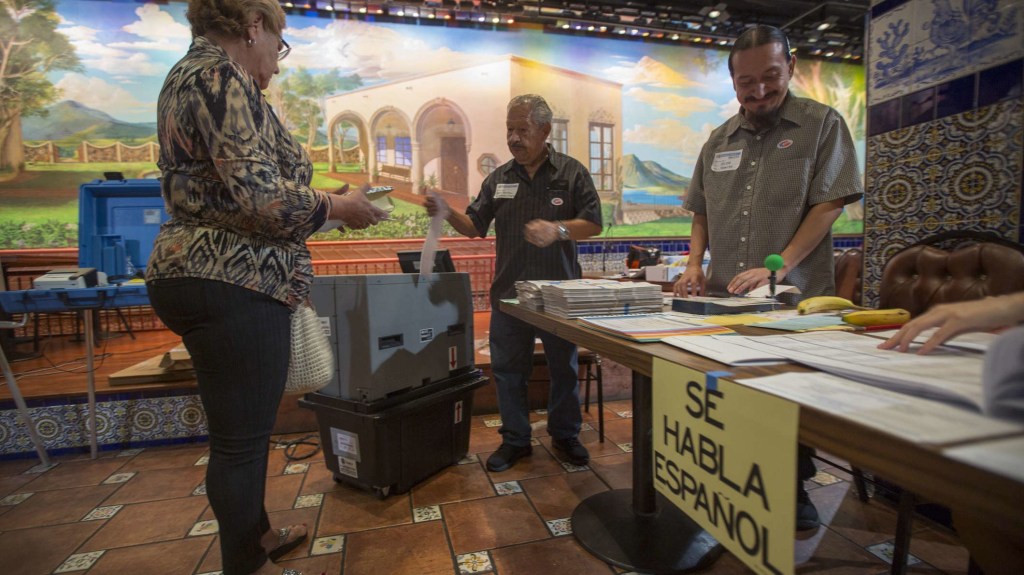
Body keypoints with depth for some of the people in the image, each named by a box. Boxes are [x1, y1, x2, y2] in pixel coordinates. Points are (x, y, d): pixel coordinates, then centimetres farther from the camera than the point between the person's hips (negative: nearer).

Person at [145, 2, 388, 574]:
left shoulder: (193, 73, 21)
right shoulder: (222, 77, -11)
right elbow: (259, 196, -23)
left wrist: (319, 201, 20)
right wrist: (339, 207, -7)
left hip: (198, 274, 11)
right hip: (235, 284, -11)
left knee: (245, 427, 21)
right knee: (242, 438, 4)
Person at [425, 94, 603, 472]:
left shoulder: (572, 173, 1)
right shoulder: (499, 178, 9)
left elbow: (593, 224, -4)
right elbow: (475, 226, 9)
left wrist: (558, 230, -22)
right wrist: (447, 214, -10)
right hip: (509, 292, 3)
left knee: (563, 367, 11)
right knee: (508, 368, 9)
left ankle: (565, 435, 31)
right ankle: (515, 439, 26)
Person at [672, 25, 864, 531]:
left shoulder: (822, 124, 1)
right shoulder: (719, 140, 13)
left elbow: (829, 204, -8)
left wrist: (776, 267, -19)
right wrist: (694, 263, 0)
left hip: (794, 298, -3)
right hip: (723, 299, 4)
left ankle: (793, 489, 26)